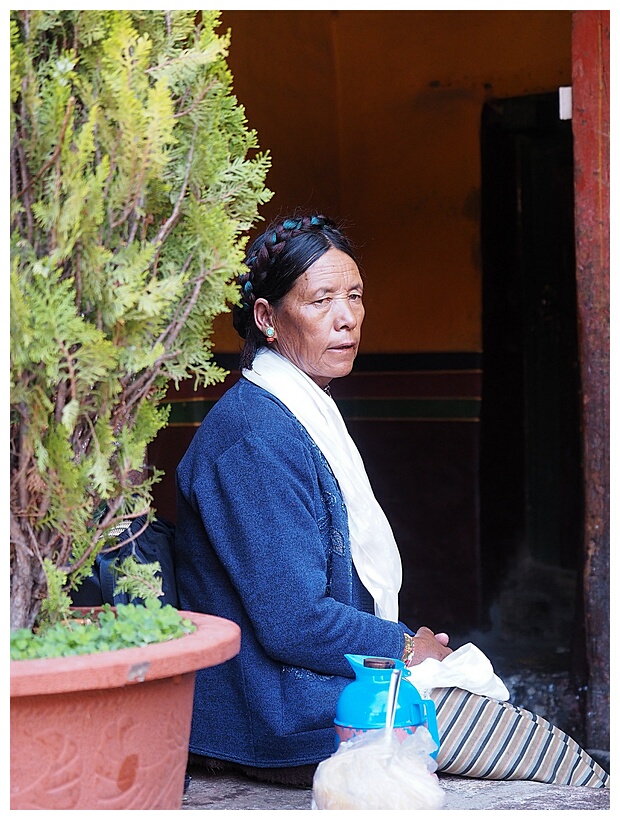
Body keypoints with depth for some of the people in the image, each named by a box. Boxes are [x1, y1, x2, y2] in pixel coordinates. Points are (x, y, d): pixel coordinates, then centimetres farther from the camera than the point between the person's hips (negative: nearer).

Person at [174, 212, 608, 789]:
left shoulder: (310, 414, 13)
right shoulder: (255, 438, -20)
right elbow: (294, 623, -23)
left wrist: (415, 644, 6)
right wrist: (405, 649, -9)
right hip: (289, 721, -10)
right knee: (560, 759, -8)